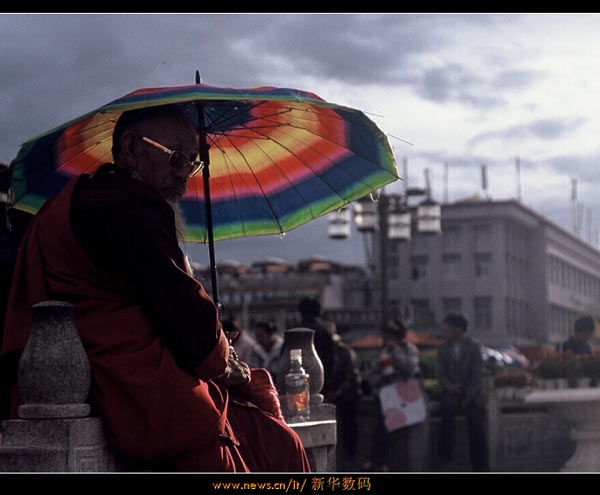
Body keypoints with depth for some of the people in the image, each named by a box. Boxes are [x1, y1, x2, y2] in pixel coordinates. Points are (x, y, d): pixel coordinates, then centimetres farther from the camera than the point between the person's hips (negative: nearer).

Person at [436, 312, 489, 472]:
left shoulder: (474, 346, 1)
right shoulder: (443, 348, 10)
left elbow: (477, 374, -4)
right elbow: (441, 374, 10)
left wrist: (468, 396, -13)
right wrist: (449, 387, -11)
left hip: (472, 392, -1)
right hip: (452, 391, 1)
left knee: (476, 424, -23)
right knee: (448, 405, -33)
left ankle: (480, 467, -16)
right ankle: (446, 453, -28)